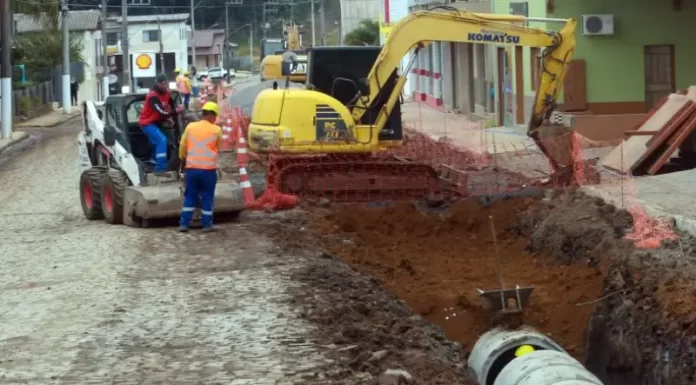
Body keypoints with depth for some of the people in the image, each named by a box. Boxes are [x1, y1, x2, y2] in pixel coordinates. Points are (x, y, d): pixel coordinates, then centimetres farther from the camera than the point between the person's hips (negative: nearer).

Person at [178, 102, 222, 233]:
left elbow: (182, 146, 11)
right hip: (208, 169, -3)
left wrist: (182, 158, 30)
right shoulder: (216, 130, -4)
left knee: (190, 197, 12)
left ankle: (184, 224, 10)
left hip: (191, 168, 3)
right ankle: (207, 224, 11)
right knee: (207, 197, 7)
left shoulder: (190, 127, 2)